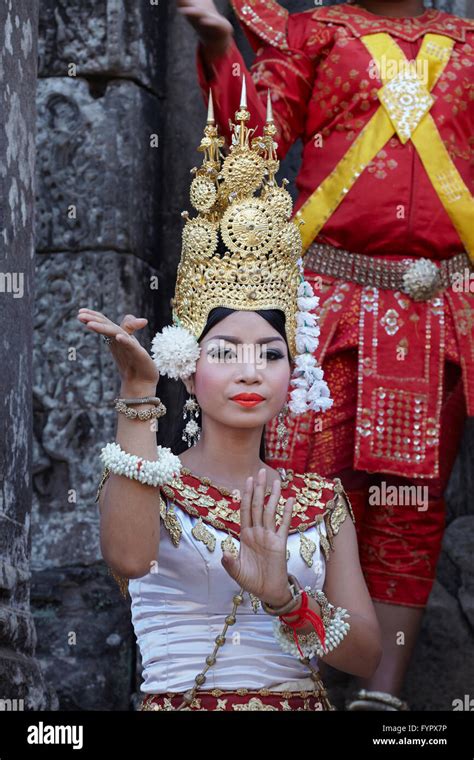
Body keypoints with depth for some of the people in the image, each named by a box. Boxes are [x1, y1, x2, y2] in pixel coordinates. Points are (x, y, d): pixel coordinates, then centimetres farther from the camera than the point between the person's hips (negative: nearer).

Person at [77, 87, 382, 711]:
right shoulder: (152, 488, 3)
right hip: (180, 699, -1)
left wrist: (281, 593, -13)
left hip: (303, 701, 2)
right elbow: (128, 559, -21)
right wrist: (138, 395, -23)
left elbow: (367, 656, 4)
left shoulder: (321, 499, 10)